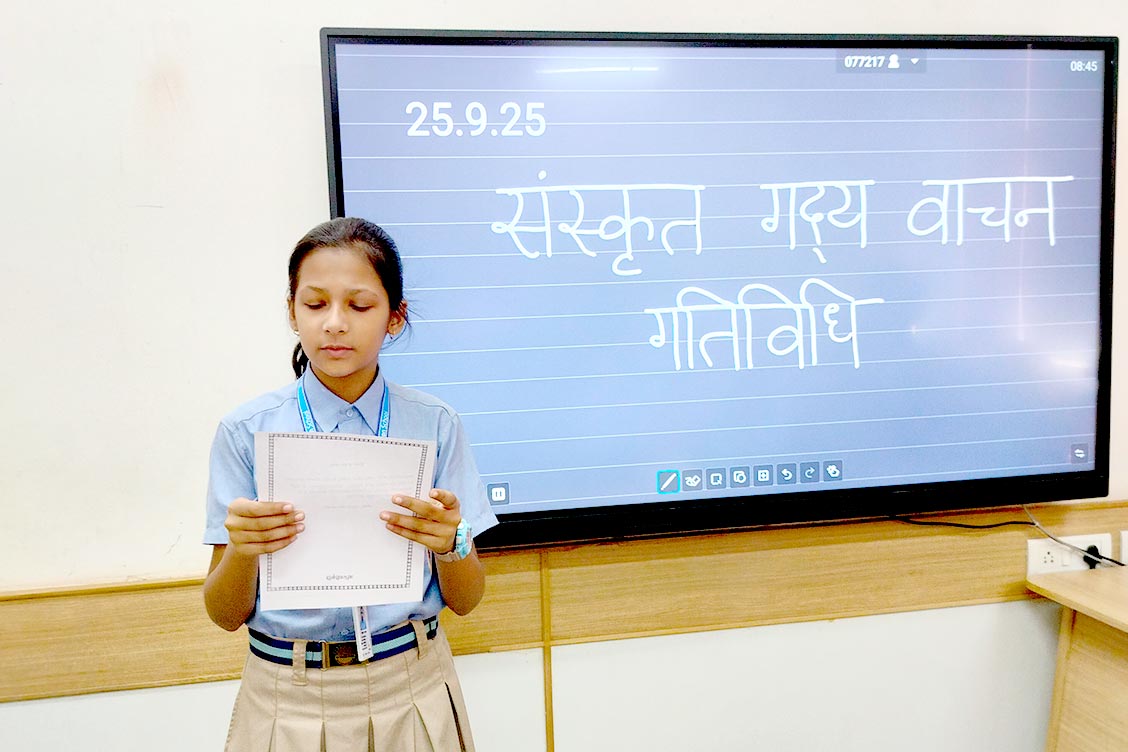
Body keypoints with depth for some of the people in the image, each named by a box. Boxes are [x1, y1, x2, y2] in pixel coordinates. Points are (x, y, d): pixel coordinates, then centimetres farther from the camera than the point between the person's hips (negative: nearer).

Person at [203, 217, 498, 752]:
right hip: (288, 699, 0)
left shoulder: (434, 425, -7)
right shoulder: (246, 432, -7)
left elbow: (465, 601, -3)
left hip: (410, 691, 1)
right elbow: (225, 615, -4)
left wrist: (448, 543, -23)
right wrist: (242, 548, -24)